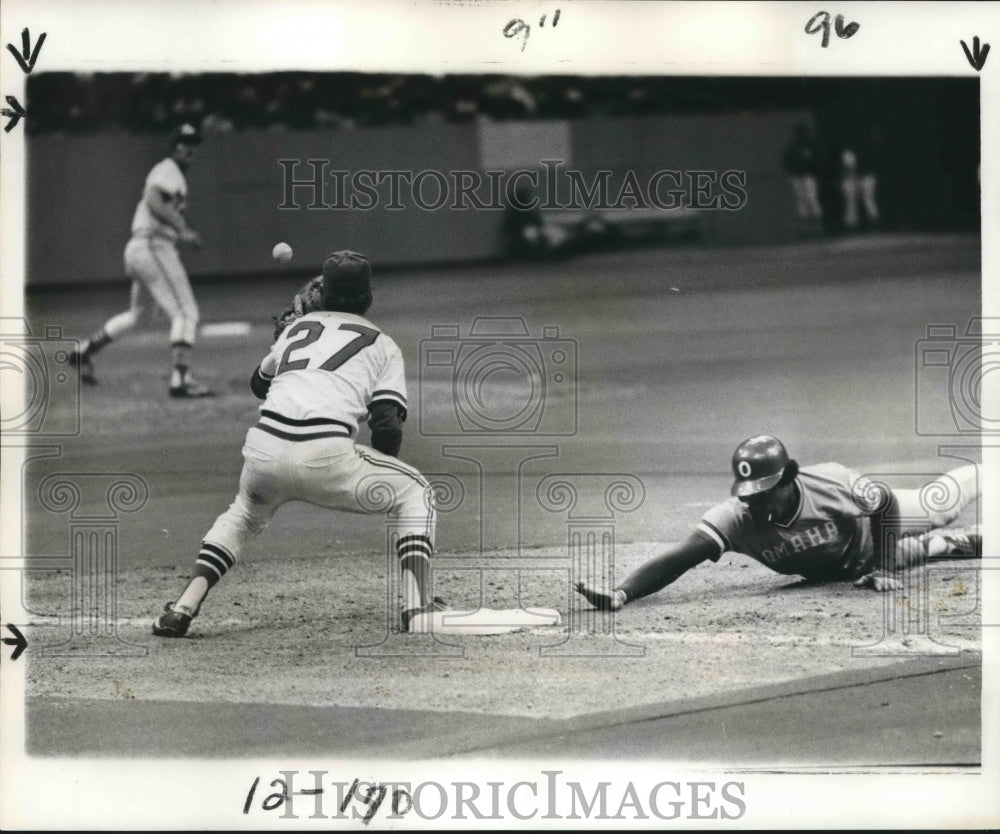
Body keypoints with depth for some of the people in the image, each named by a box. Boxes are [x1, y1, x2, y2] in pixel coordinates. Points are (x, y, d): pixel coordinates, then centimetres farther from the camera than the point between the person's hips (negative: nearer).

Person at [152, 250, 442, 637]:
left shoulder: (299, 327, 26)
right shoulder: (381, 344, 16)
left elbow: (259, 383, 43)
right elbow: (387, 424, 4)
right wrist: (379, 484, 21)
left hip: (263, 448, 4)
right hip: (326, 456, -4)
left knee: (244, 513, 35)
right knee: (415, 492, 19)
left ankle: (184, 606, 16)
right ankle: (417, 605, 3)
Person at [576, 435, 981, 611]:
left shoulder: (834, 485, -46)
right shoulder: (736, 518, -44)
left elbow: (886, 504, -25)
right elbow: (678, 558, -54)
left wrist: (882, 568, -27)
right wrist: (621, 595, -70)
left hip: (870, 521, -1)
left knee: (939, 504, 29)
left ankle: (981, 474, 60)